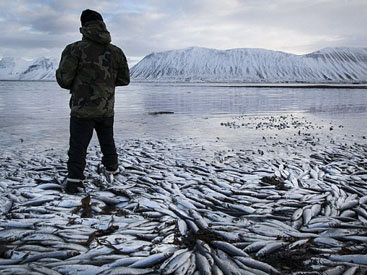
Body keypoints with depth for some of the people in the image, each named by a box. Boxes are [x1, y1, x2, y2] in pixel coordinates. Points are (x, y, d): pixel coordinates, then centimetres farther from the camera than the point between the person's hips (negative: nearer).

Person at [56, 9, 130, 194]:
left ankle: (74, 182, -1)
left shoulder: (75, 49, -10)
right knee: (108, 142, 22)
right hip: (107, 109, 4)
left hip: (83, 109, -4)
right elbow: (124, 79, 8)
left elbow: (64, 79, -13)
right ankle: (112, 170, 38)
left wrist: (75, 84, 9)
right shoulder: (116, 52, 3)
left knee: (78, 146, 2)